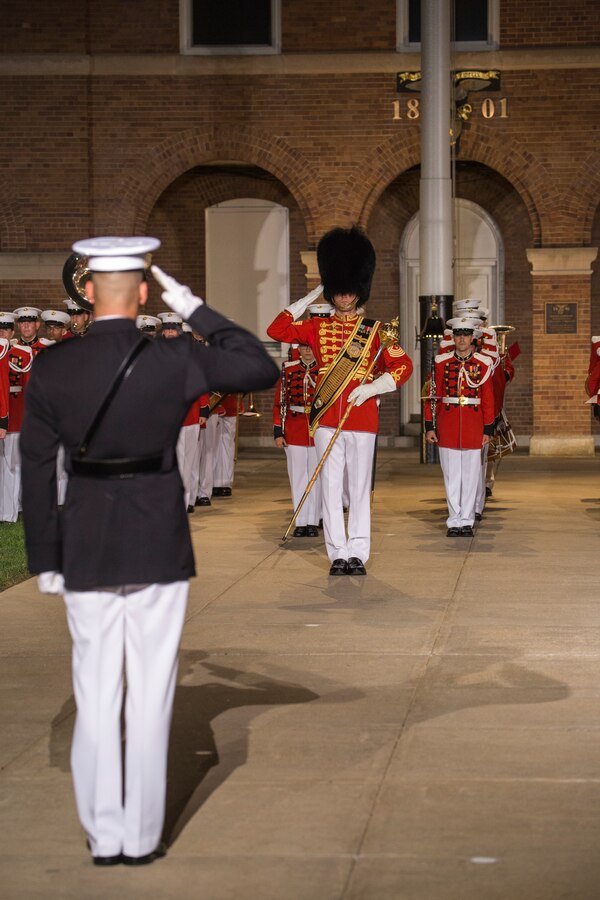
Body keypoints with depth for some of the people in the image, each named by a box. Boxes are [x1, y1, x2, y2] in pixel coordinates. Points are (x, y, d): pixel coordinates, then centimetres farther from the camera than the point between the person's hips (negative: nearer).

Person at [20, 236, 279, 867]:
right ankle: (142, 838, 13)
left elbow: (37, 469, -2)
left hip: (86, 550, 1)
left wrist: (44, 560, 6)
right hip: (159, 547, -1)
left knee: (95, 696, 10)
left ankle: (103, 837, 14)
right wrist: (195, 309, 2)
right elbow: (262, 369, 2)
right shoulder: (173, 363, -9)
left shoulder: (50, 368, -5)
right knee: (151, 696, 7)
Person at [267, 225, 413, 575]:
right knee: (331, 488, 1)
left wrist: (371, 388, -13)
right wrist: (308, 300, 5)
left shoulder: (375, 331, 5)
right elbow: (277, 330, 3)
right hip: (327, 418, 1)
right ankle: (338, 555, 6)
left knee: (360, 488, 2)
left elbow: (403, 366, 0)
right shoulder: (318, 328, 9)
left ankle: (358, 554, 7)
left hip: (363, 418, -1)